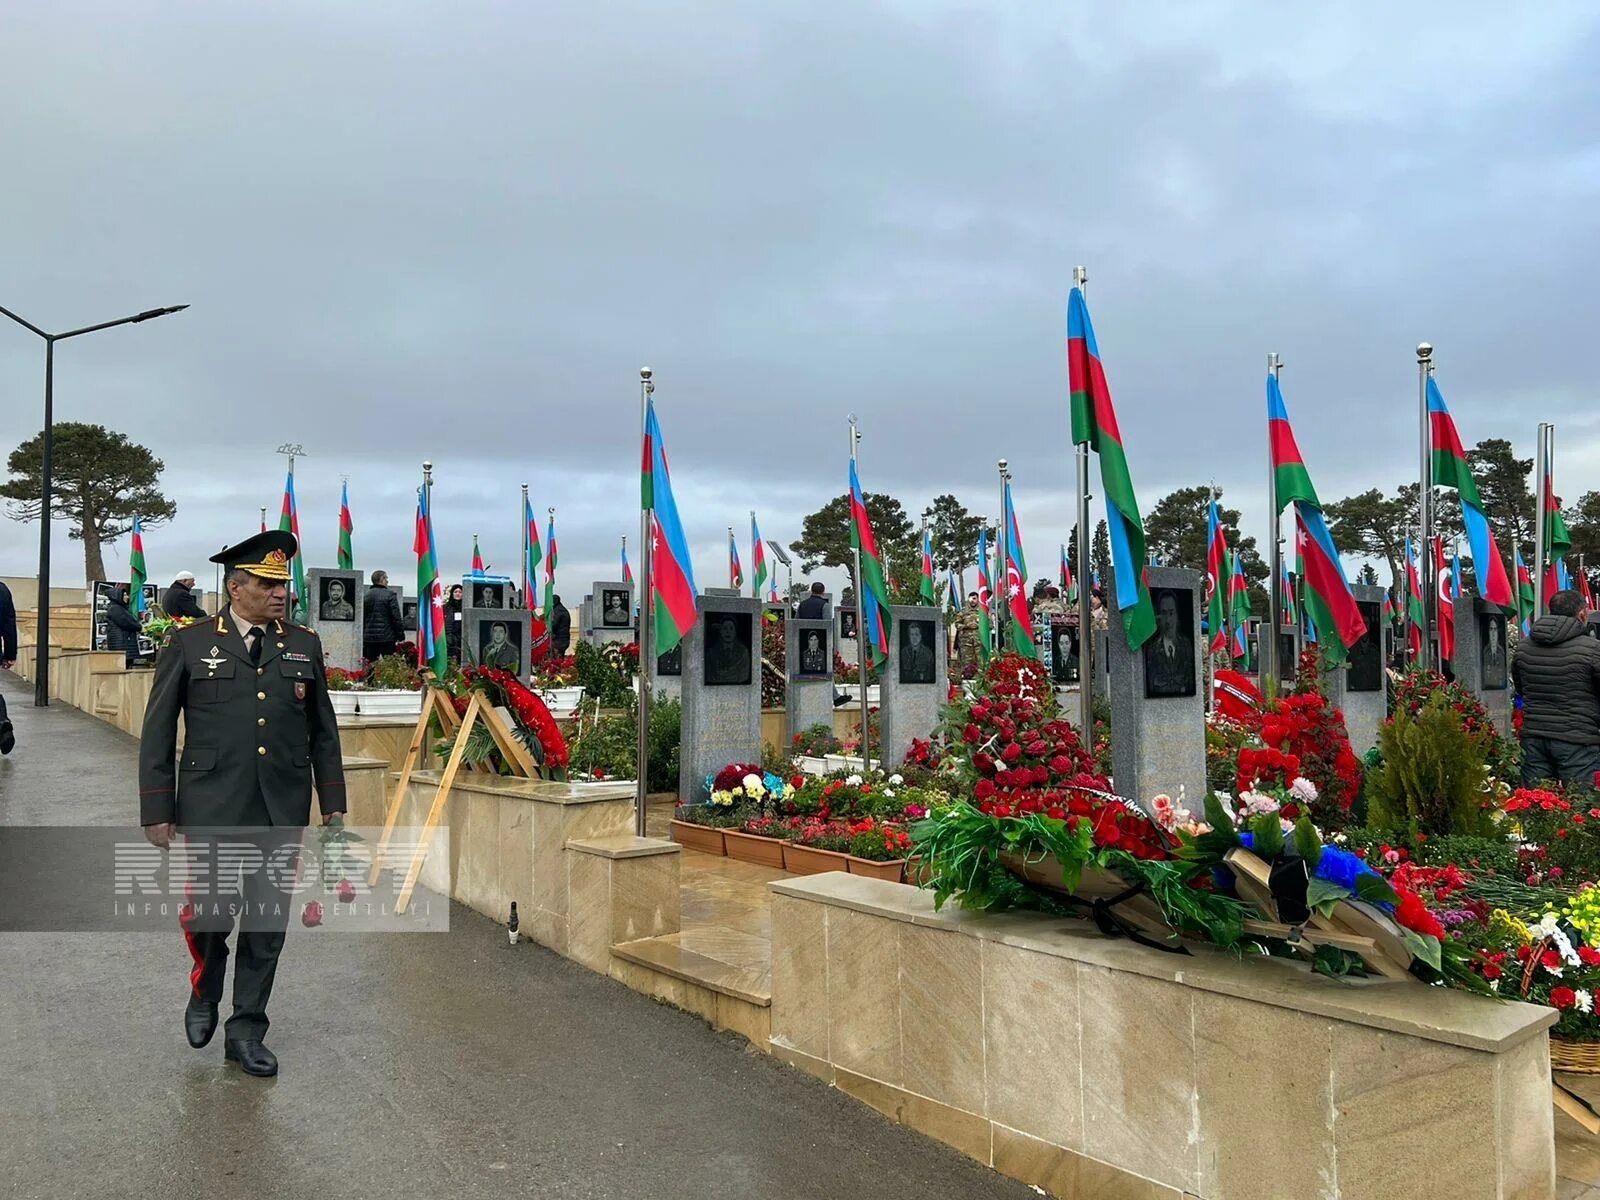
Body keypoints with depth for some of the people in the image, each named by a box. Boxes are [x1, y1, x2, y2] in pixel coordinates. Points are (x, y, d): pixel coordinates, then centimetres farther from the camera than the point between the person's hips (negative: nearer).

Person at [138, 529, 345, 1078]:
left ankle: (246, 1031, 22)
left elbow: (323, 730, 12)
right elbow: (158, 732, 2)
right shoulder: (190, 643, 0)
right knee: (208, 911, -3)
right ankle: (203, 992, 30)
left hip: (283, 813, 2)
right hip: (212, 810, -2)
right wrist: (157, 809, -1)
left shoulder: (304, 645, 7)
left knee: (268, 924, 6)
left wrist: (332, 799, 9)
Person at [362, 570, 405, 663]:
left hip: (368, 638, 5)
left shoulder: (366, 595, 8)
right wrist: (401, 637, -2)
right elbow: (397, 618, -9)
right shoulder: (390, 594, -6)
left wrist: (362, 636, 18)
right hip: (387, 638, -5)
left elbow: (361, 619, 12)